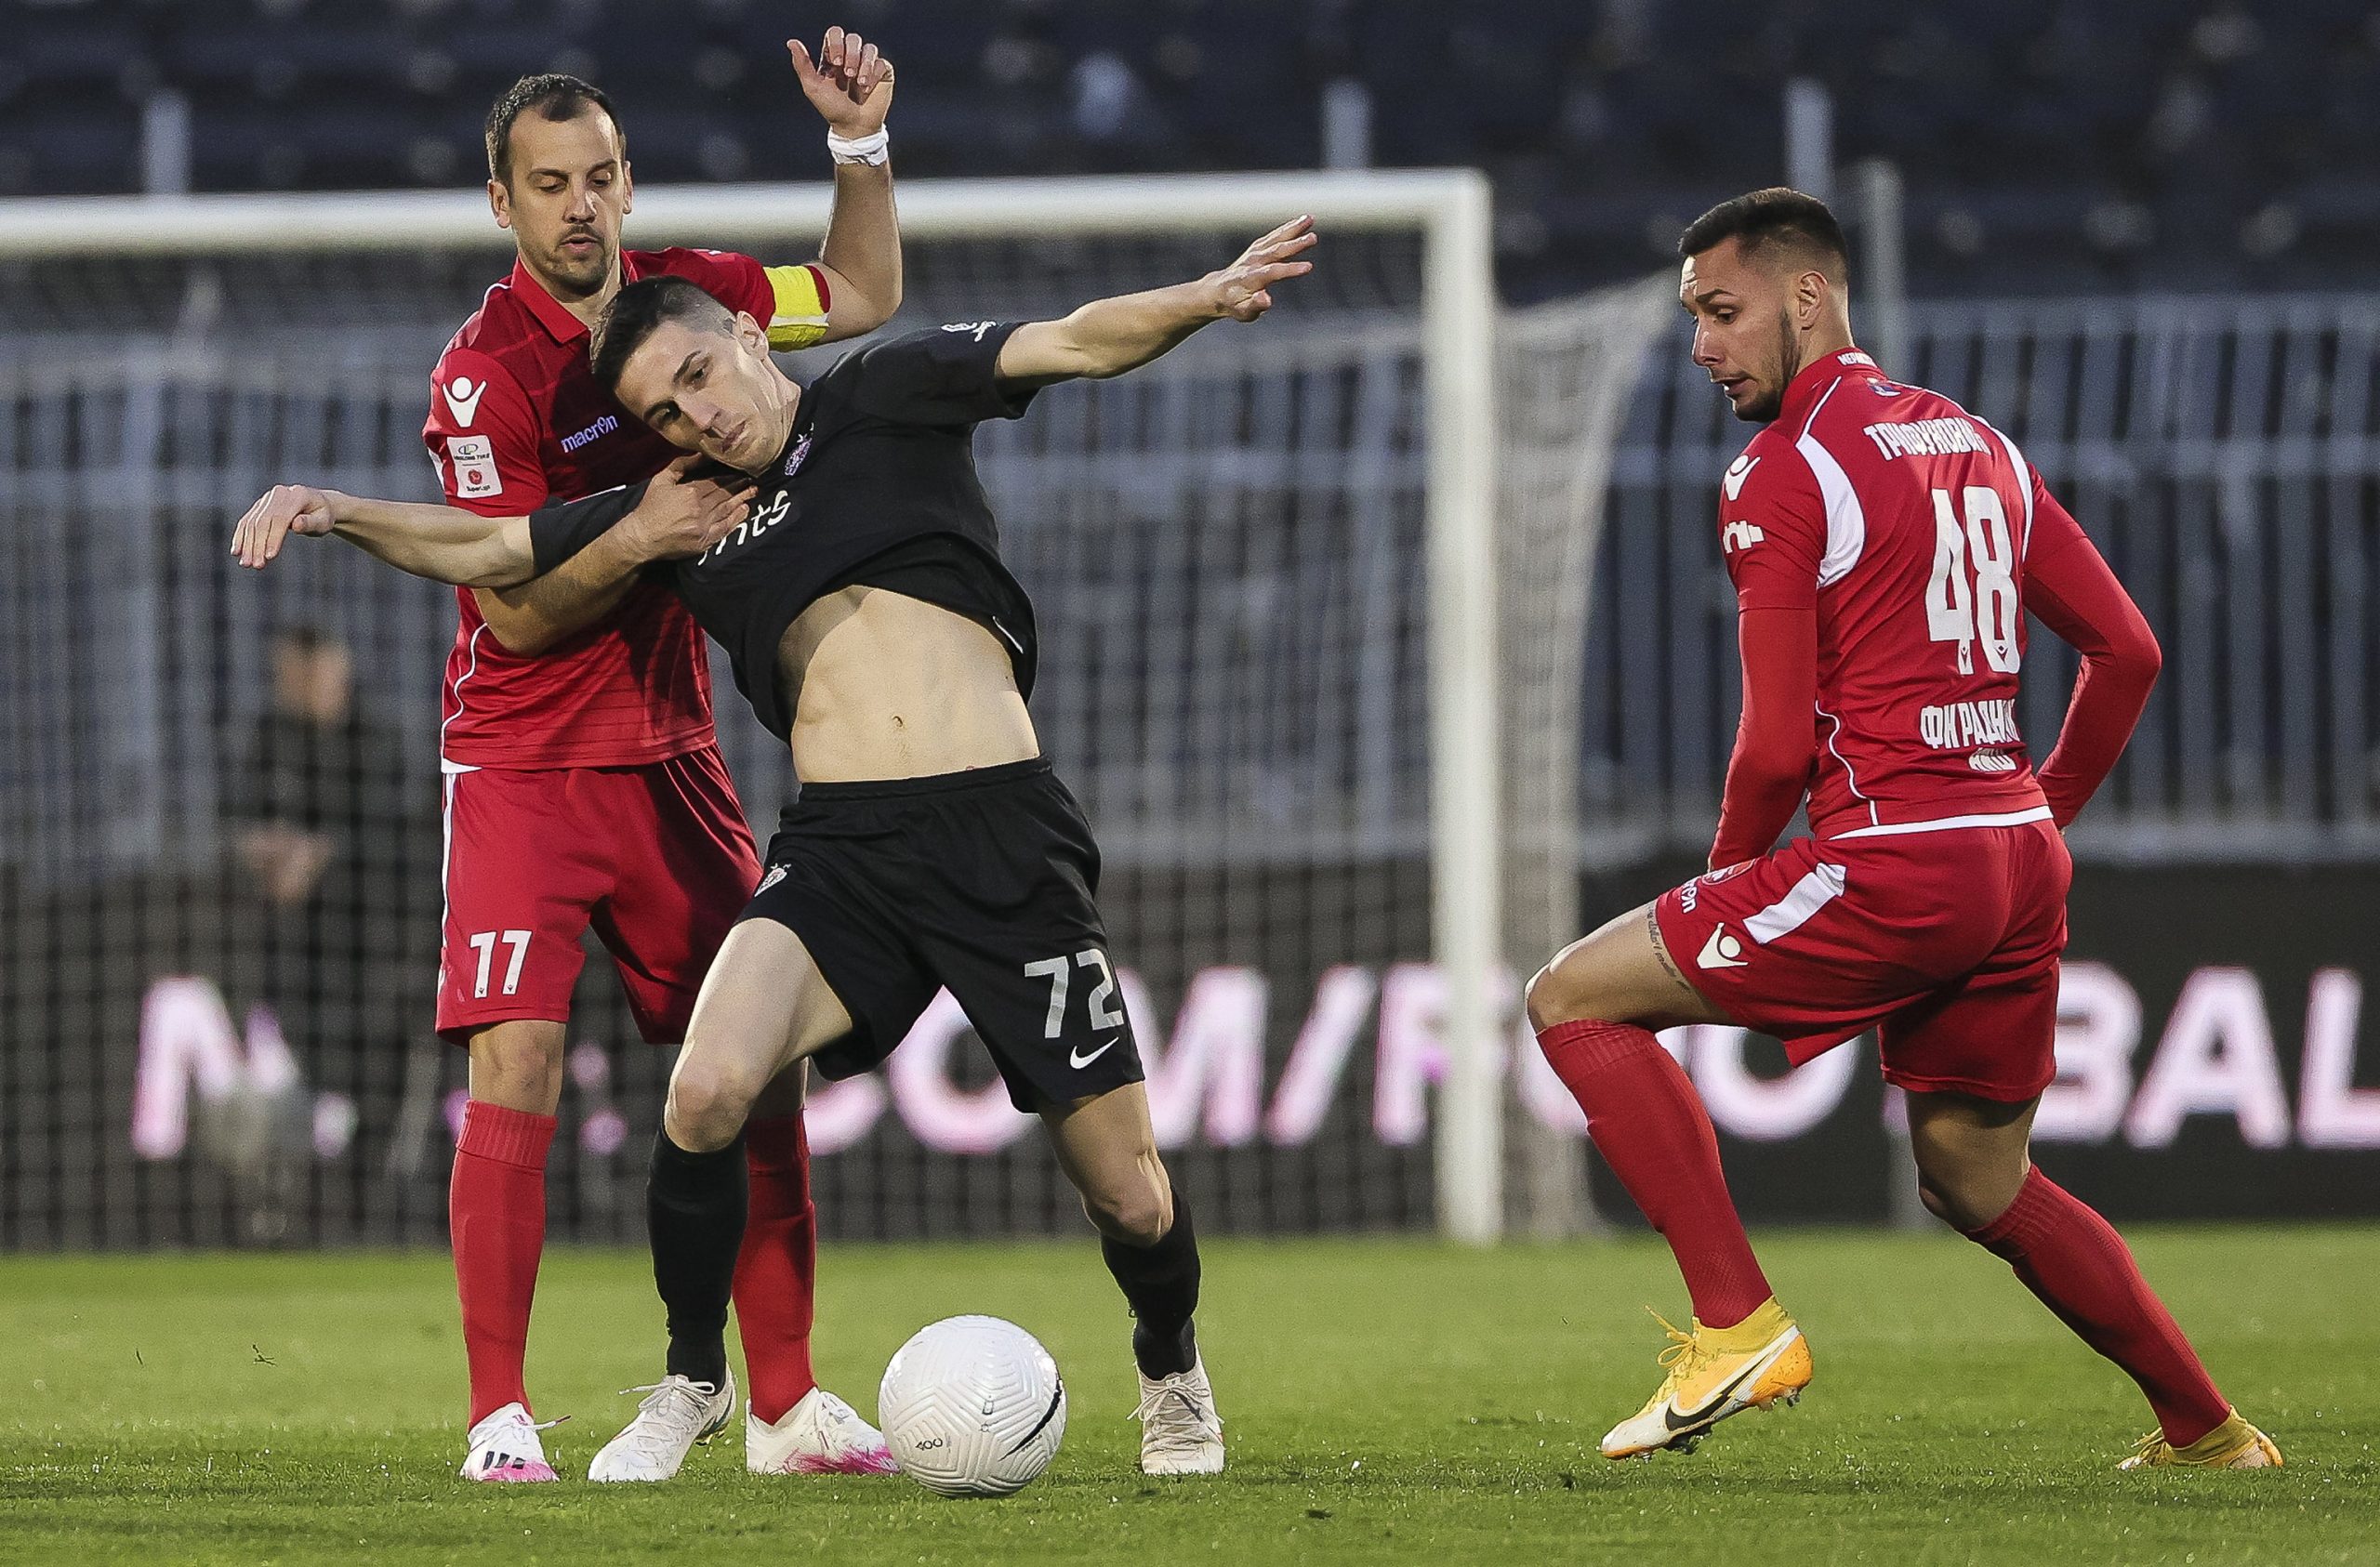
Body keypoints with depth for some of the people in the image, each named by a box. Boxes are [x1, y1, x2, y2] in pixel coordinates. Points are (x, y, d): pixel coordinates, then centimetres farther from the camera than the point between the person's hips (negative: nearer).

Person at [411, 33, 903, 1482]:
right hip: (522, 763, -5)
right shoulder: (485, 374, -15)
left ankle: (787, 1404, 9)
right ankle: (501, 1416, -12)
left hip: (671, 754, 6)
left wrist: (862, 140, 9)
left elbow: (863, 296, 21)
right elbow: (521, 613, -15)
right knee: (515, 1072, -17)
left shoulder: (679, 293, 3)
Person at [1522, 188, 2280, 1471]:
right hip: (2021, 866, 8)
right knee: (1979, 1183, 24)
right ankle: (2208, 1431, 25)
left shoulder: (1781, 476, -8)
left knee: (1574, 1000, -1)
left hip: (1894, 868, -8)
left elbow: (1779, 748, -12)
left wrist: (1725, 879, 6)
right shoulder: (1975, 446, 16)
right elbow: (2127, 652, 19)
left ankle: (1738, 1325, -10)